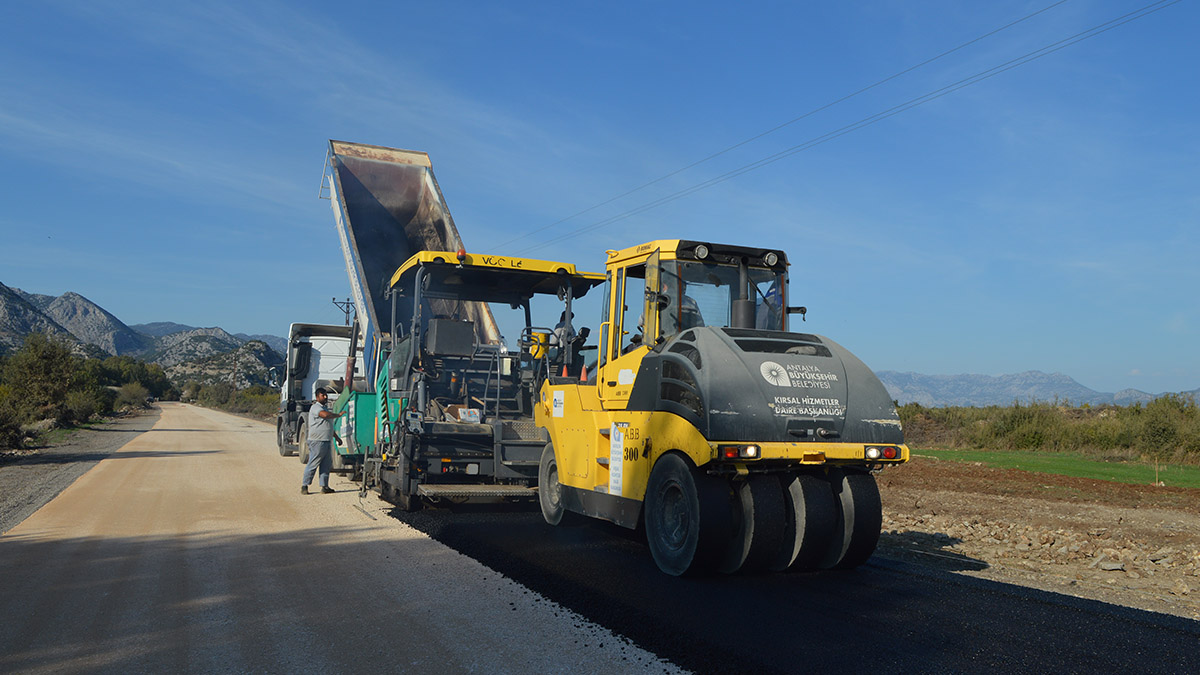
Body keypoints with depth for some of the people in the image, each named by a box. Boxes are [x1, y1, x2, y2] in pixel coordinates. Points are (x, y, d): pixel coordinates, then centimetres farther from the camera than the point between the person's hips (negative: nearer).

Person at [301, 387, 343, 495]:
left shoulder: (325, 408, 22)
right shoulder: (315, 407, -7)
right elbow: (325, 415, -28)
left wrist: (337, 438, 28)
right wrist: (339, 415, -14)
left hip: (327, 441, 9)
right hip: (317, 441, -9)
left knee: (326, 465, 7)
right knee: (312, 465, -5)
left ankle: (324, 486, 10)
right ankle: (304, 486, 3)